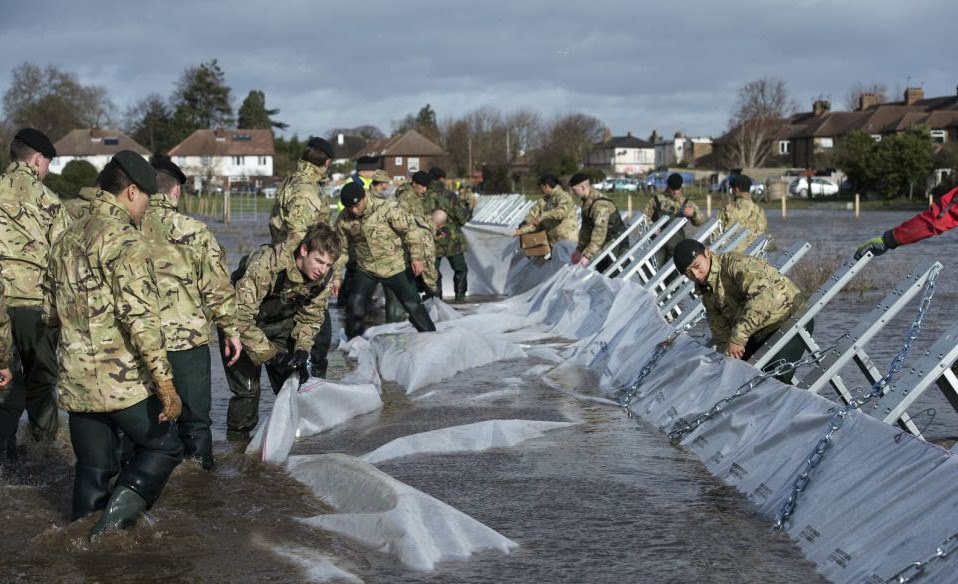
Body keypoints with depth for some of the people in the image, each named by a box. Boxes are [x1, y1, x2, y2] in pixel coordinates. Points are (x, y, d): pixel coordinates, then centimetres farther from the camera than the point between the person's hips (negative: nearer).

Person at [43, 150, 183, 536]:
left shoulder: (65, 240, 12)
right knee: (163, 447, 10)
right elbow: (140, 318, -21)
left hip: (76, 384, 7)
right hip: (124, 380, -7)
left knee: (92, 474, 15)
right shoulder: (125, 240, -14)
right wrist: (164, 381, -20)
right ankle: (121, 507, -10)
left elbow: (50, 313, 20)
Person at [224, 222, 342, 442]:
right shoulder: (266, 265, -39)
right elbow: (241, 317, -38)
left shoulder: (324, 277, -18)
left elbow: (310, 317, -4)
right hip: (241, 323, -5)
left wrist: (302, 351, -21)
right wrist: (272, 356, -39)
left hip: (280, 323, 6)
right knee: (247, 387, -13)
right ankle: (238, 437, 5)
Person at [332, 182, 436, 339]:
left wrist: (417, 257, -17)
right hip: (365, 270, 3)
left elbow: (411, 230, -13)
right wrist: (336, 276, 4)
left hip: (396, 266, -2)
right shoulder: (344, 220, -8)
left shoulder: (387, 208, -21)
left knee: (413, 305, 5)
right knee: (355, 308, -6)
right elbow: (341, 249, 5)